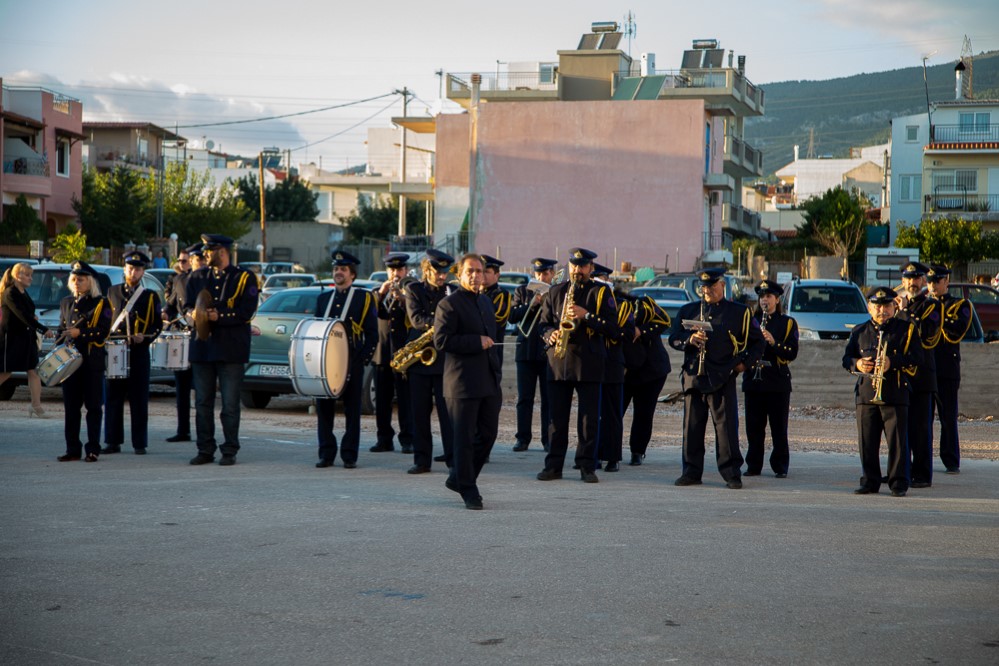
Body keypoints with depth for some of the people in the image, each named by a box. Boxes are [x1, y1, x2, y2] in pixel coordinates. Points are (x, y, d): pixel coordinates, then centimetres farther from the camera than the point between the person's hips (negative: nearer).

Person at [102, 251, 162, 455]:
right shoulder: (112, 293, 12)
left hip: (139, 352, -2)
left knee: (139, 399, -1)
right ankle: (113, 442, 9)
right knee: (113, 397, 3)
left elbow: (158, 325, 5)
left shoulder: (150, 296, 5)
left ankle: (139, 443, 4)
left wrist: (145, 337, -11)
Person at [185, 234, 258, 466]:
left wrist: (219, 316, -17)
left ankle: (229, 451, 5)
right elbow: (187, 306, 12)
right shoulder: (197, 277, 14)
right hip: (202, 348, 4)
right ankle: (205, 450, 13)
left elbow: (246, 312, -8)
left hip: (231, 350, -4)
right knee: (202, 403, 6)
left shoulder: (244, 278, 0)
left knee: (230, 404, -2)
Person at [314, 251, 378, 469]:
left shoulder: (364, 298, 2)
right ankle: (326, 454, 9)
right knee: (324, 408, 3)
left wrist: (363, 359, -9)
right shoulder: (323, 298, 15)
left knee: (352, 409, 1)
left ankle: (349, 455, 5)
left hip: (352, 362, -4)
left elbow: (373, 334, -1)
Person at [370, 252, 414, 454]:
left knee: (405, 398, -5)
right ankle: (384, 439, 12)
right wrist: (381, 294, -16)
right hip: (382, 352, 4)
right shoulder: (380, 291, 15)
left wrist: (402, 299, -25)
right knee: (382, 399, 5)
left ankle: (407, 440, -1)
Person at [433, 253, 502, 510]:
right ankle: (469, 491, 6)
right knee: (465, 438, -2)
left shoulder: (487, 302, 18)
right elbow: (441, 341, -16)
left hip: (488, 381, 8)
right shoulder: (449, 304, -7)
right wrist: (477, 342, -17)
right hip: (463, 382, -8)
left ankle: (458, 478, 24)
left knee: (488, 434, 9)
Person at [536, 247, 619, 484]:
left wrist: (586, 315, -13)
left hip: (589, 363, -2)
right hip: (558, 363, 2)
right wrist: (550, 335, -6)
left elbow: (611, 328, -2)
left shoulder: (601, 293, 6)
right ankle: (554, 465, 9)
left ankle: (587, 467, 5)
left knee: (589, 418, -1)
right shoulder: (555, 292, 14)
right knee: (557, 417, 3)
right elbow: (543, 323, 16)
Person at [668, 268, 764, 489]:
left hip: (722, 379, -3)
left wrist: (744, 363, 0)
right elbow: (673, 338, 10)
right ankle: (692, 472, 12)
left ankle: (732, 473, 1)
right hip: (693, 377, 3)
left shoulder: (739, 312, 7)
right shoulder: (688, 311, 15)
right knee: (692, 426, 5)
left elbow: (757, 342, 11)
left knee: (726, 425, -4)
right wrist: (689, 339, -11)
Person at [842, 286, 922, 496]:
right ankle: (870, 481, 13)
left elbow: (916, 357, -3)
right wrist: (857, 364, -9)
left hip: (895, 394, -3)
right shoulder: (859, 331, 15)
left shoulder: (906, 329, 6)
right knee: (867, 440, 4)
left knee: (897, 440, -4)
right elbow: (846, 357, 14)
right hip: (866, 393, 3)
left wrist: (892, 362, -18)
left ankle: (898, 483, 2)